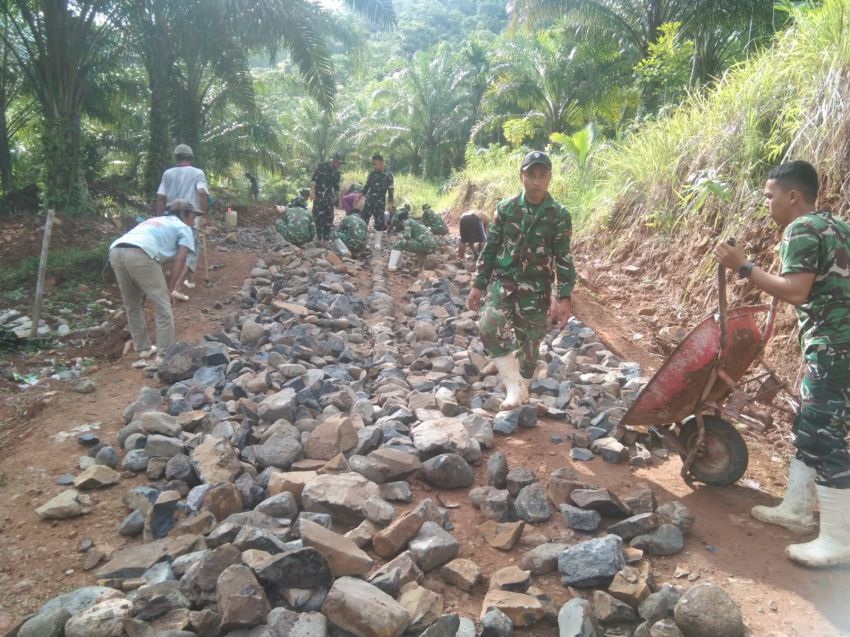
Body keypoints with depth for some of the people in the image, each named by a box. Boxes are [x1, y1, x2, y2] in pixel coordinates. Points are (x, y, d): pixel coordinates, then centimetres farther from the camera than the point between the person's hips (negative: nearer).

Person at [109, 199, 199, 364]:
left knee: (132, 306, 22)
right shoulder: (183, 228, 20)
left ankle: (143, 348, 30)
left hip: (116, 251, 7)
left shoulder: (154, 221, 39)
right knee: (163, 308, 3)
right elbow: (180, 259, 5)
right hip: (139, 254, -7)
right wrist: (170, 289, 9)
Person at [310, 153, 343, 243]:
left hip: (329, 197, 6)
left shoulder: (336, 173, 11)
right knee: (319, 216, -8)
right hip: (318, 196, -6)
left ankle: (326, 238, 11)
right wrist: (312, 192, -20)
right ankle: (319, 238, -3)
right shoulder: (321, 167, -7)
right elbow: (313, 179, -11)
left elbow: (336, 187, 17)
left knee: (329, 217, 3)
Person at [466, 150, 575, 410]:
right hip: (503, 282, 1)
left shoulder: (559, 215, -4)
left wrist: (564, 298, -9)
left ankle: (522, 392, 31)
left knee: (529, 344, 7)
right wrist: (478, 285, 4)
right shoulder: (506, 208, 1)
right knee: (490, 327, -24)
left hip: (536, 289, 0)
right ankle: (516, 387, -15)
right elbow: (490, 248, 6)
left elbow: (563, 259, -3)